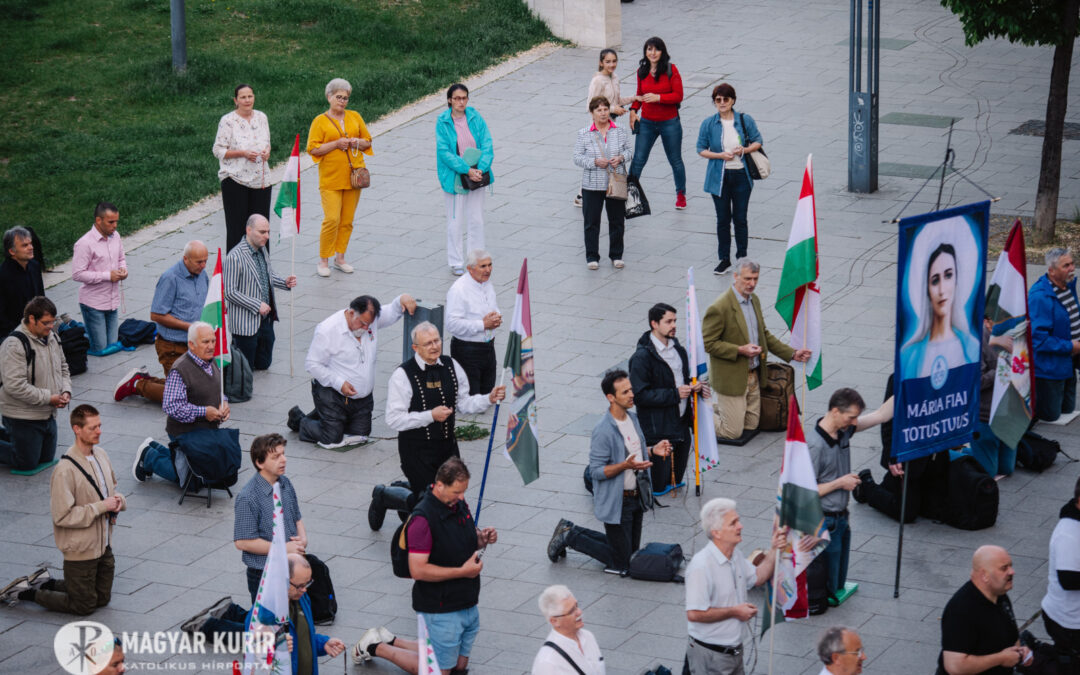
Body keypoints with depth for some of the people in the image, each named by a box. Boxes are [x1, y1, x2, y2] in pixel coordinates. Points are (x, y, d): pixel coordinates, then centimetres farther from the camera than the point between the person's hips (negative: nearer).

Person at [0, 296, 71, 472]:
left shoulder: (51, 338, 5)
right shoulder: (15, 344, -23)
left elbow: (63, 368, 19)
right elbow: (15, 386, -28)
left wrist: (66, 391, -2)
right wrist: (49, 398, -23)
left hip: (48, 414, 8)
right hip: (23, 417, -8)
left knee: (47, 459, 19)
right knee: (26, 464, -1)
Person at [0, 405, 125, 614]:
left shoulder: (101, 454, 2)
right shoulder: (65, 470, -24)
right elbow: (63, 516, -25)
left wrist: (118, 500, -5)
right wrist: (101, 507, -23)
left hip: (103, 544, 8)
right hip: (81, 548, -8)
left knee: (102, 599, 18)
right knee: (84, 606, 4)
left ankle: (46, 583, 29)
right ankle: (25, 592, 18)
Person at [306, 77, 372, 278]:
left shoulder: (355, 117, 10)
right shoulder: (320, 121, -1)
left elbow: (368, 141, 17)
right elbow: (313, 149, -7)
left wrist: (357, 142, -5)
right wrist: (336, 144, -16)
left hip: (353, 176, 4)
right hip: (330, 179, -4)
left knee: (347, 220, 7)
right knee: (332, 220, -11)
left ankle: (340, 258, 19)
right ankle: (323, 261, 0)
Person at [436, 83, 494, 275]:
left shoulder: (475, 118, -2)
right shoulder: (443, 122, -9)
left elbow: (487, 144, -5)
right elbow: (444, 152, -14)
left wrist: (481, 169, -18)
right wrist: (466, 170, -21)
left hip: (476, 176, 3)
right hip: (454, 178, -3)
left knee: (476, 220, 10)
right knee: (455, 222, 5)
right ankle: (455, 262, 18)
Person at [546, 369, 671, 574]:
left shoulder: (632, 418, 4)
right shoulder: (603, 430, -23)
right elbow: (596, 471, -22)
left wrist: (652, 450, 1)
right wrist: (626, 465, -33)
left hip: (636, 498, 8)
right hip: (616, 502, -8)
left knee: (632, 552, 18)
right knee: (621, 563, 0)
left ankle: (570, 530, 27)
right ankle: (569, 536, 14)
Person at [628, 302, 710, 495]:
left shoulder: (677, 348, 8)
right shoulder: (642, 357, -19)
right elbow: (640, 395, -22)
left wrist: (694, 387, 0)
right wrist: (674, 394, -22)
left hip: (680, 421, 8)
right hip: (657, 427, -8)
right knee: (658, 486, -2)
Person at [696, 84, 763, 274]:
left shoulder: (745, 120, -3)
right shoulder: (708, 123, -3)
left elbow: (757, 141, 7)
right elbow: (701, 149, 1)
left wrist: (746, 150, -13)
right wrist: (720, 155, -14)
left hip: (741, 175, 0)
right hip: (719, 177, 0)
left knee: (740, 218, 5)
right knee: (723, 219, 6)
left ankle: (742, 258, 19)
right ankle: (724, 259, 17)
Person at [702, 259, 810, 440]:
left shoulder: (754, 300, 5)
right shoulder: (719, 308, -22)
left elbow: (764, 334, 16)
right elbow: (708, 343, -20)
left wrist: (792, 354, 8)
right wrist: (740, 350, -27)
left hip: (753, 376, 8)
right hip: (731, 379, -8)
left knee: (751, 425, 14)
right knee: (733, 432, -1)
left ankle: (715, 407, 31)